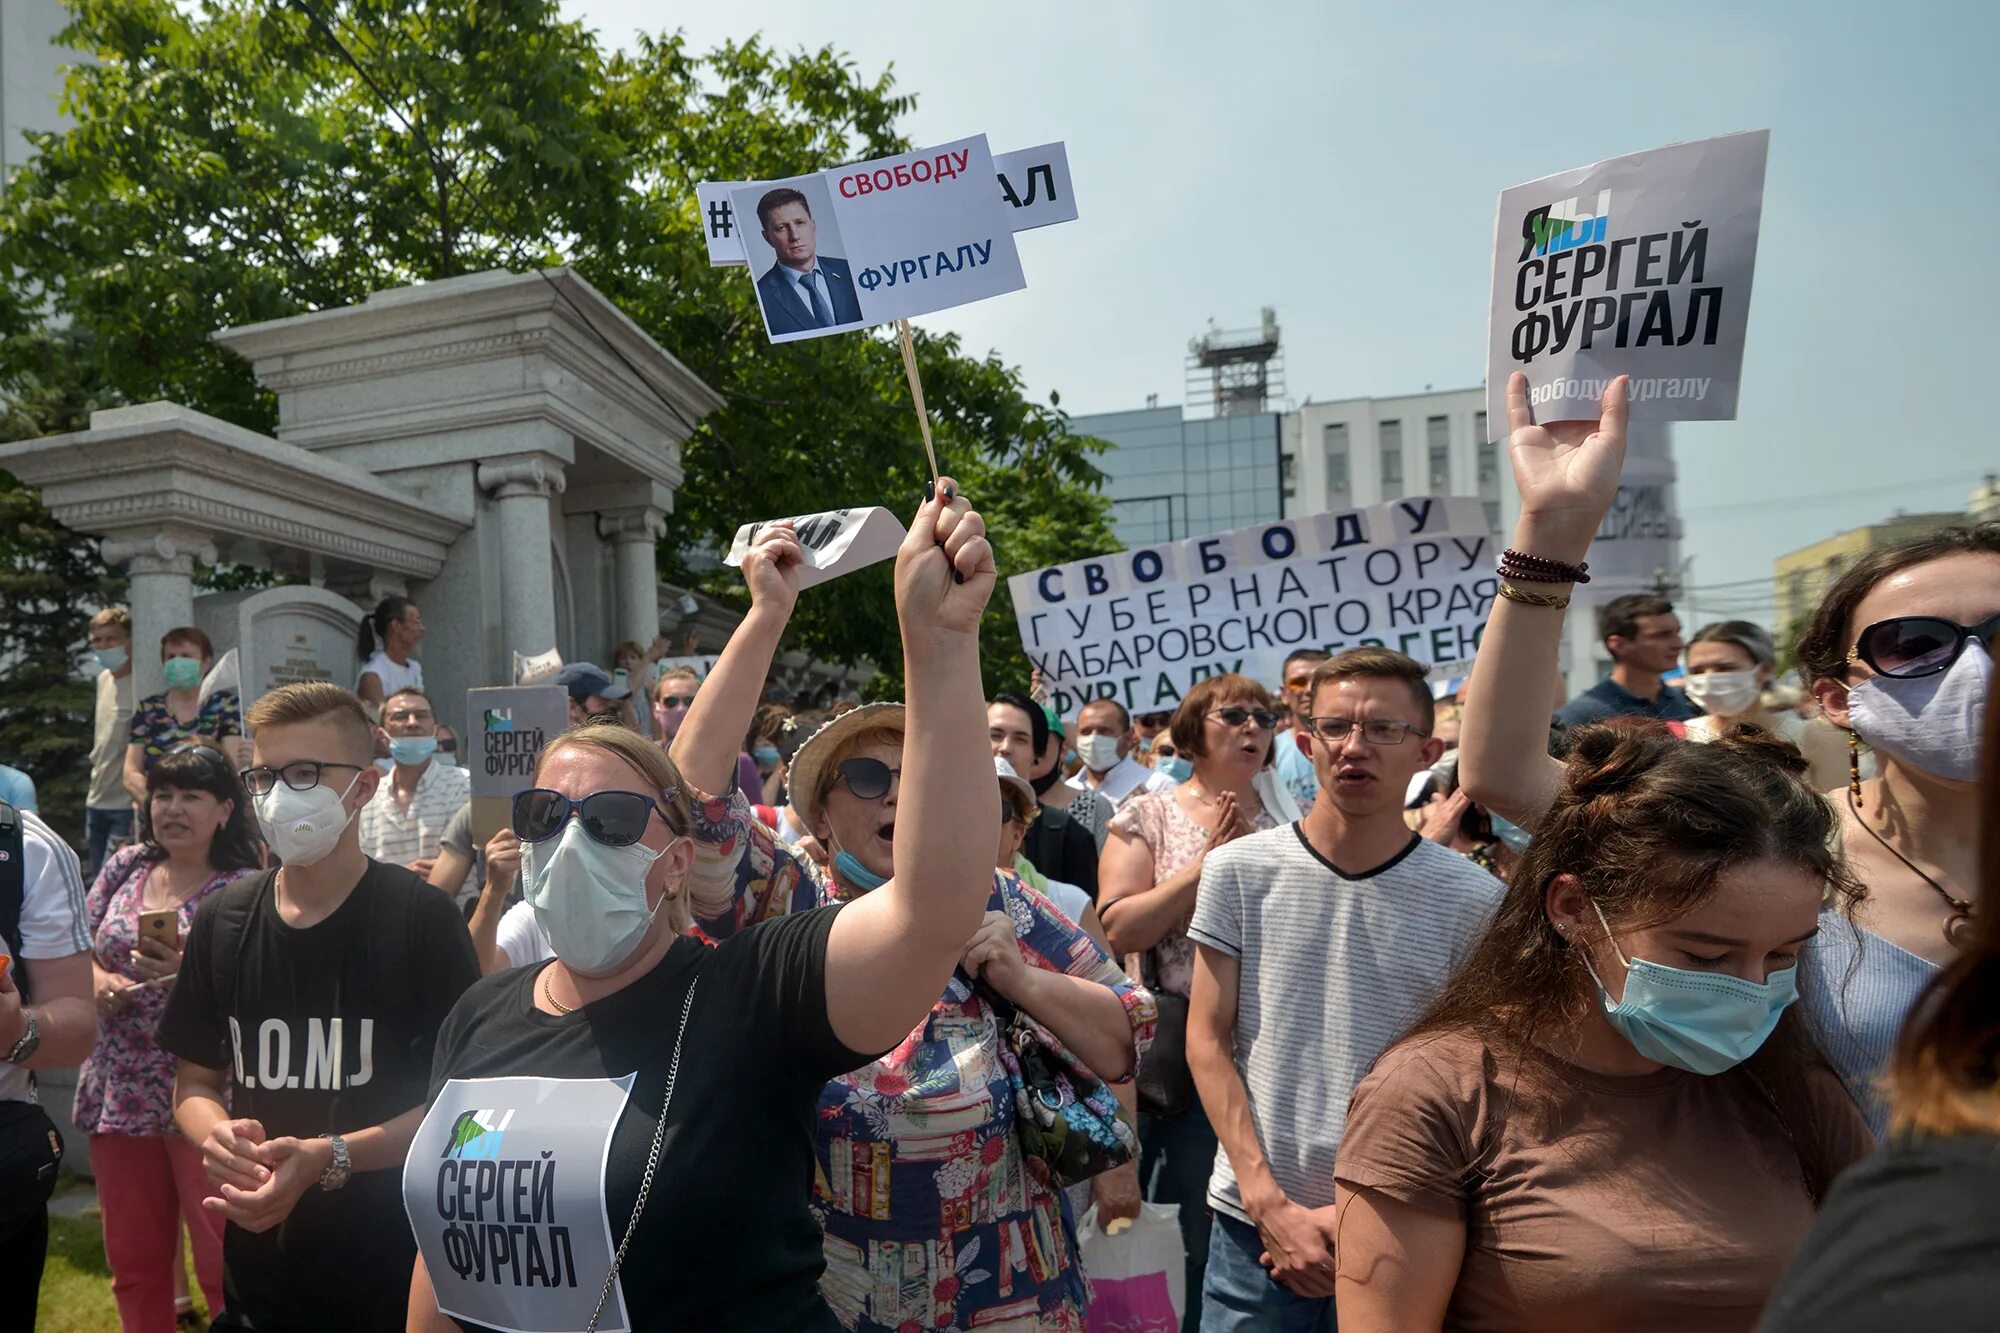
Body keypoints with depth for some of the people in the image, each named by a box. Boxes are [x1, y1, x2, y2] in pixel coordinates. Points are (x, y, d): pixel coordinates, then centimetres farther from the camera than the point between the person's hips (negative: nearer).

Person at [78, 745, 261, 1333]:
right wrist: (96, 979, -8)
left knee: (225, 1265, 2)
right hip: (119, 1096, 6)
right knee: (134, 1262, 18)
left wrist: (193, 976, -30)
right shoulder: (125, 866, 6)